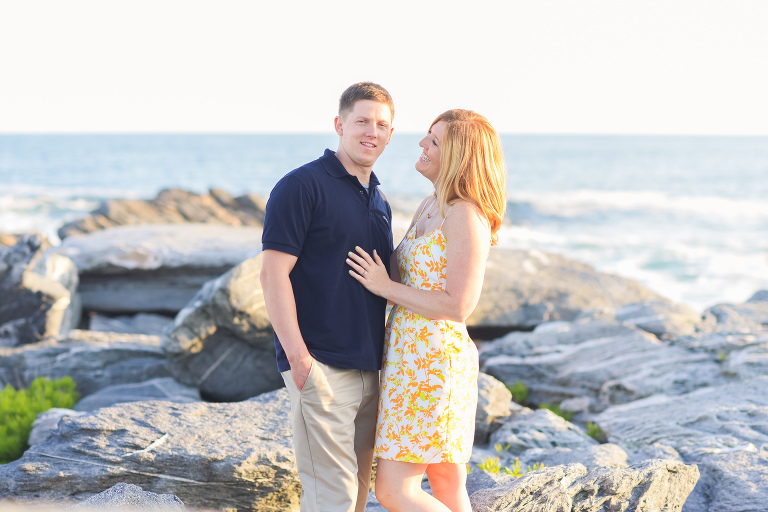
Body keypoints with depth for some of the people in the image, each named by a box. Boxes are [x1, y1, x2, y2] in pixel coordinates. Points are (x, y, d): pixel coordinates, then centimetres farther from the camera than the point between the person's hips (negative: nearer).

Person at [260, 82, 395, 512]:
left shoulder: (380, 201, 16)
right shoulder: (302, 186, -8)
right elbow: (274, 273, -14)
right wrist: (298, 356, -20)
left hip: (369, 369, 8)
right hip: (321, 369, -8)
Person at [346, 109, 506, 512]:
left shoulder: (466, 216, -16)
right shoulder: (429, 207, 12)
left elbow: (458, 307, -21)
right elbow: (401, 271, 23)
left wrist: (385, 286, -14)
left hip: (433, 365, -9)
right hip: (410, 356, 9)